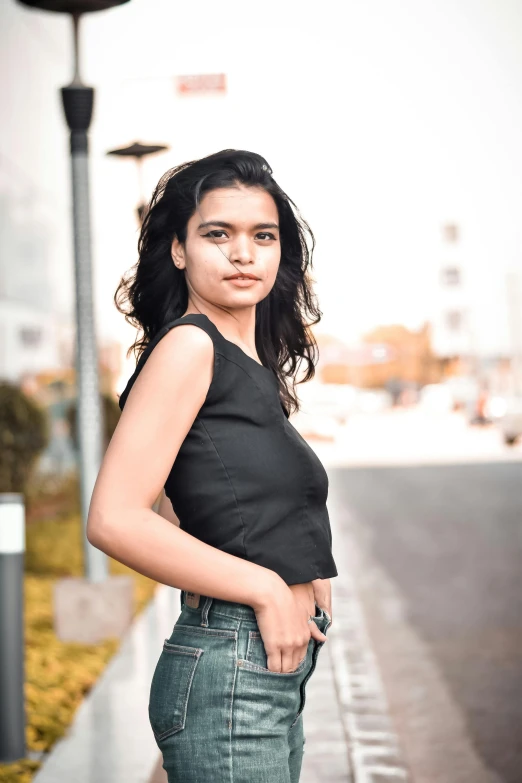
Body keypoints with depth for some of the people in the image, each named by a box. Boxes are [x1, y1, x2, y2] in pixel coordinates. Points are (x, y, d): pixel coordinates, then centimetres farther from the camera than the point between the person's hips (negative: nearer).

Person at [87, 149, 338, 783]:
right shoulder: (187, 345, -10)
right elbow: (114, 520, -19)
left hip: (278, 670, 9)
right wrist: (266, 590, -14)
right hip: (228, 672, -8)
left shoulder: (255, 367, 15)